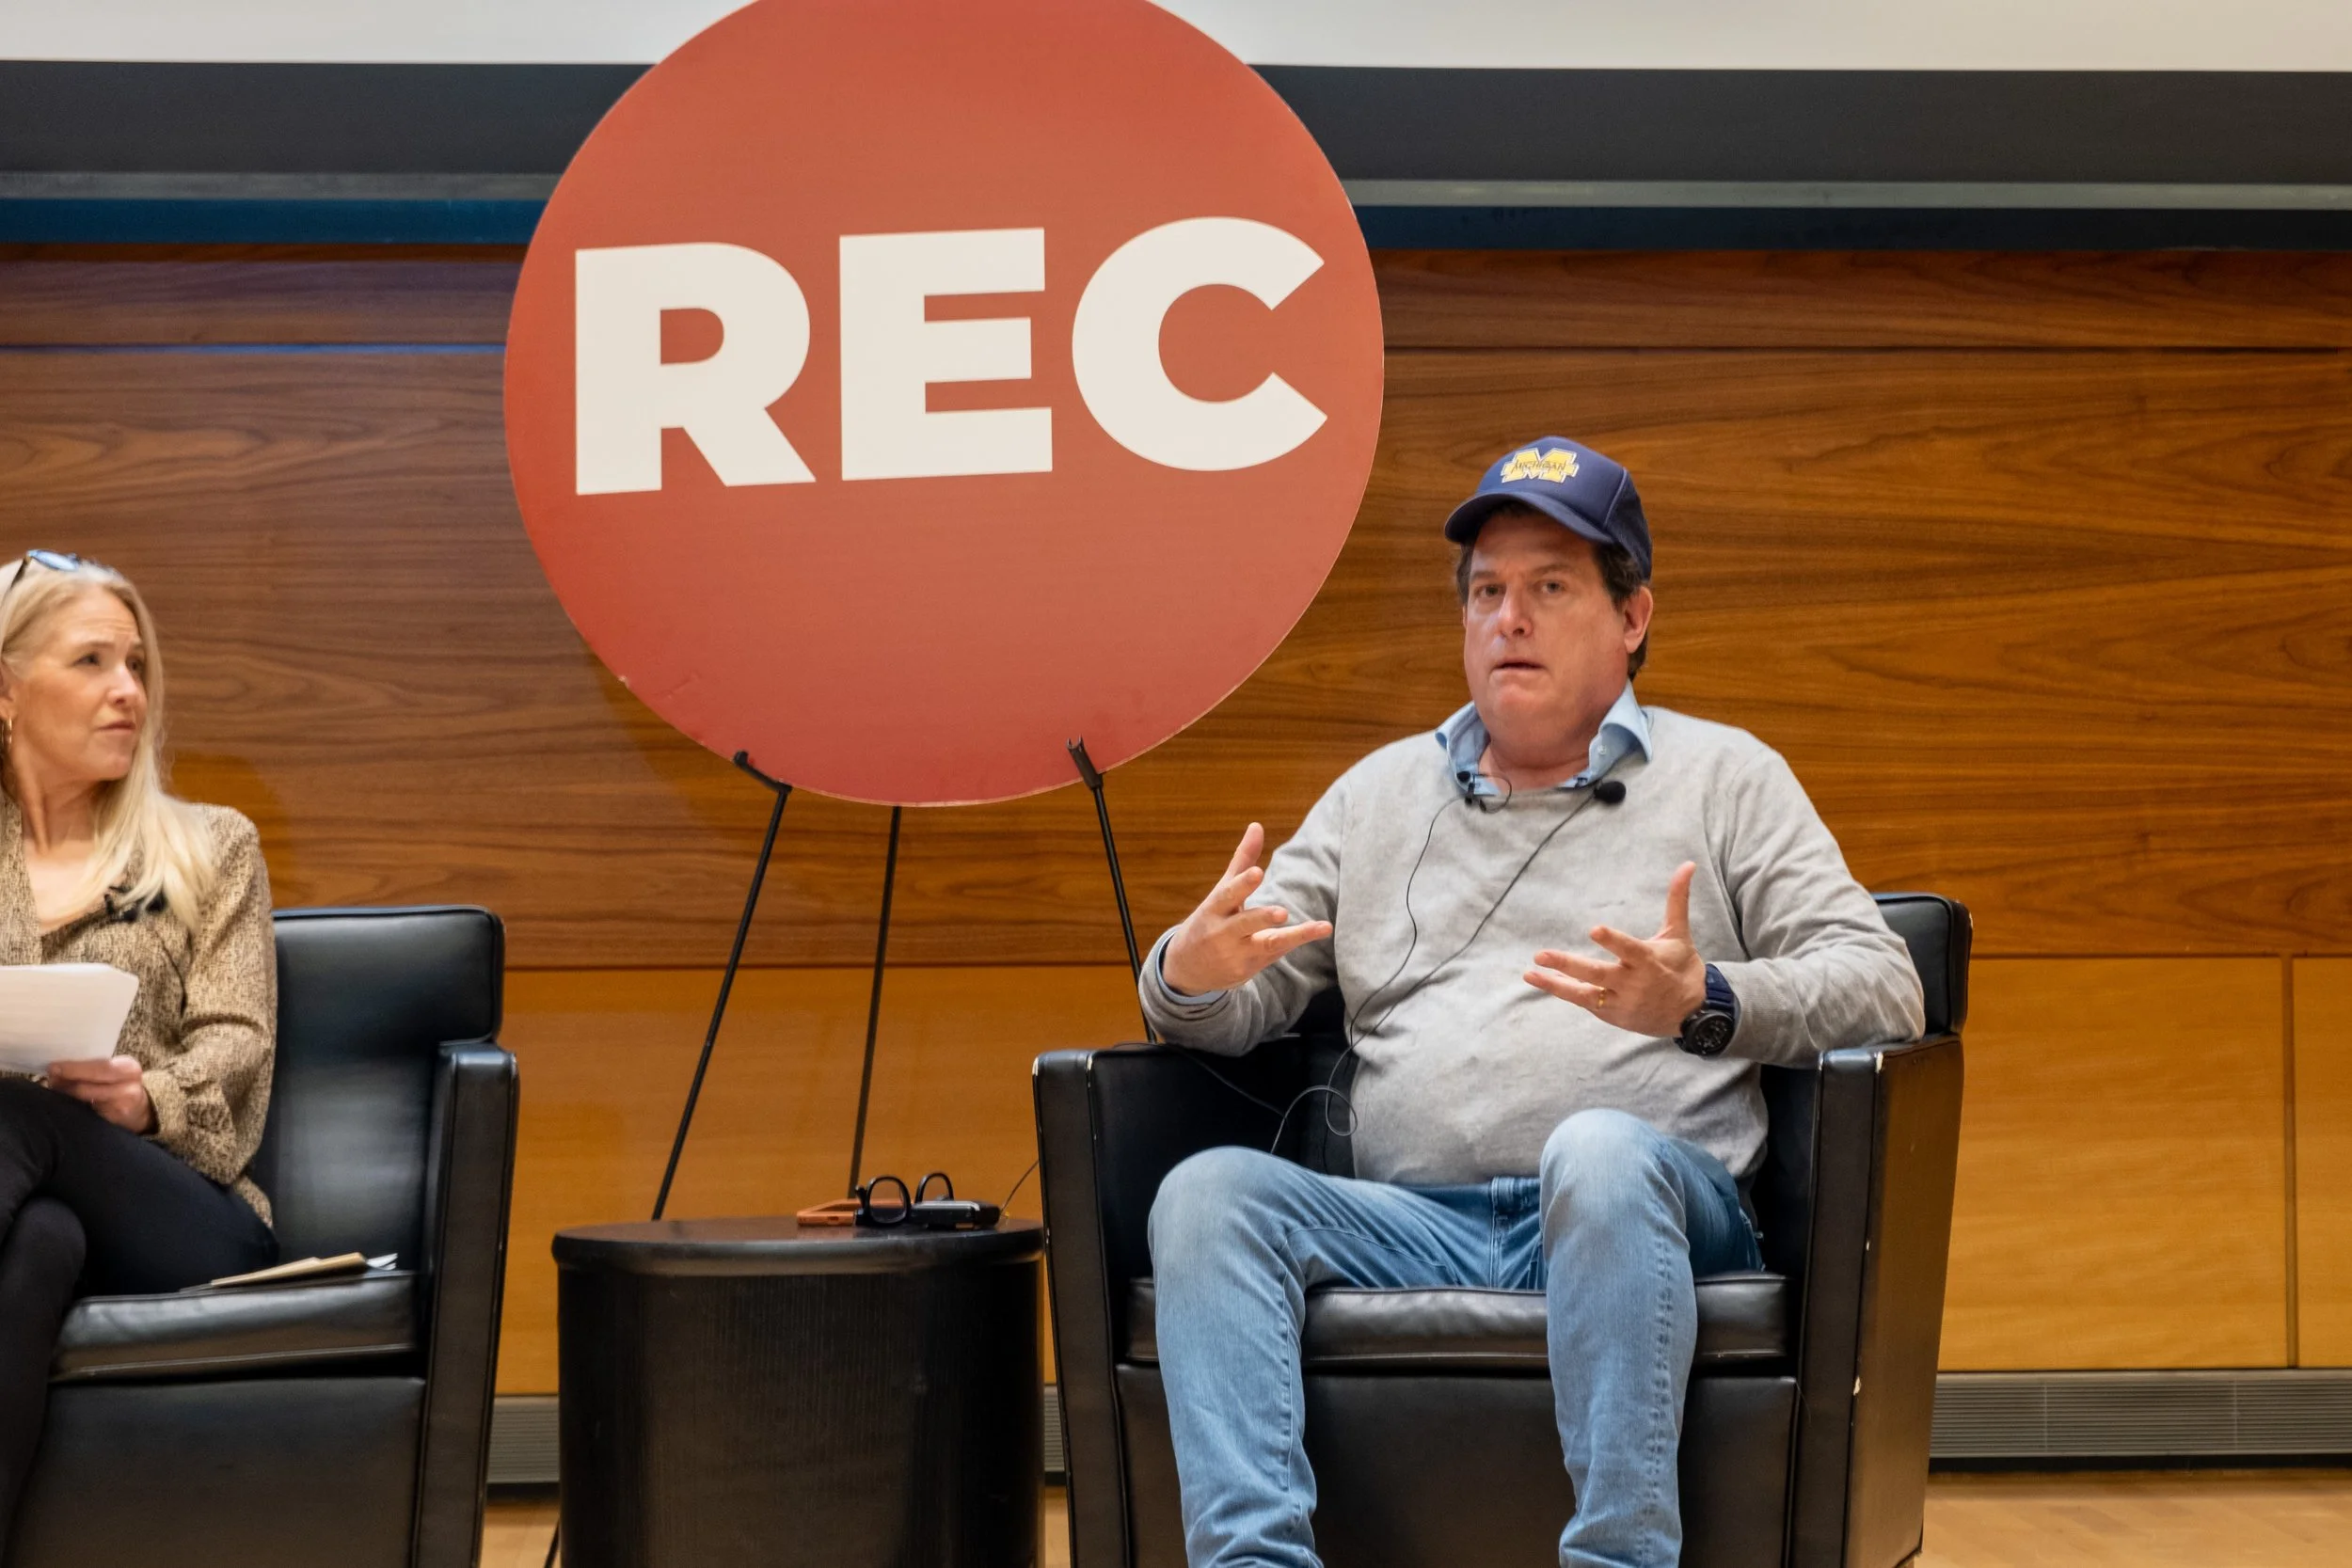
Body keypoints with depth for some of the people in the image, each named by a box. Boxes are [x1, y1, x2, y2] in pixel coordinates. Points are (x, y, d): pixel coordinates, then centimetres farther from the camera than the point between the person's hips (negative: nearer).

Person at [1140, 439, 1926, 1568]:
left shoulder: (1724, 776, 16)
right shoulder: (1379, 792, 25)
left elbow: (1883, 987, 5)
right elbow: (1230, 1010, 21)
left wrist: (1703, 1005, -16)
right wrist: (1194, 972, -6)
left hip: (1634, 1210, -3)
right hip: (1412, 1224, 3)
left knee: (1600, 1151, -38)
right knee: (1209, 1191, -25)